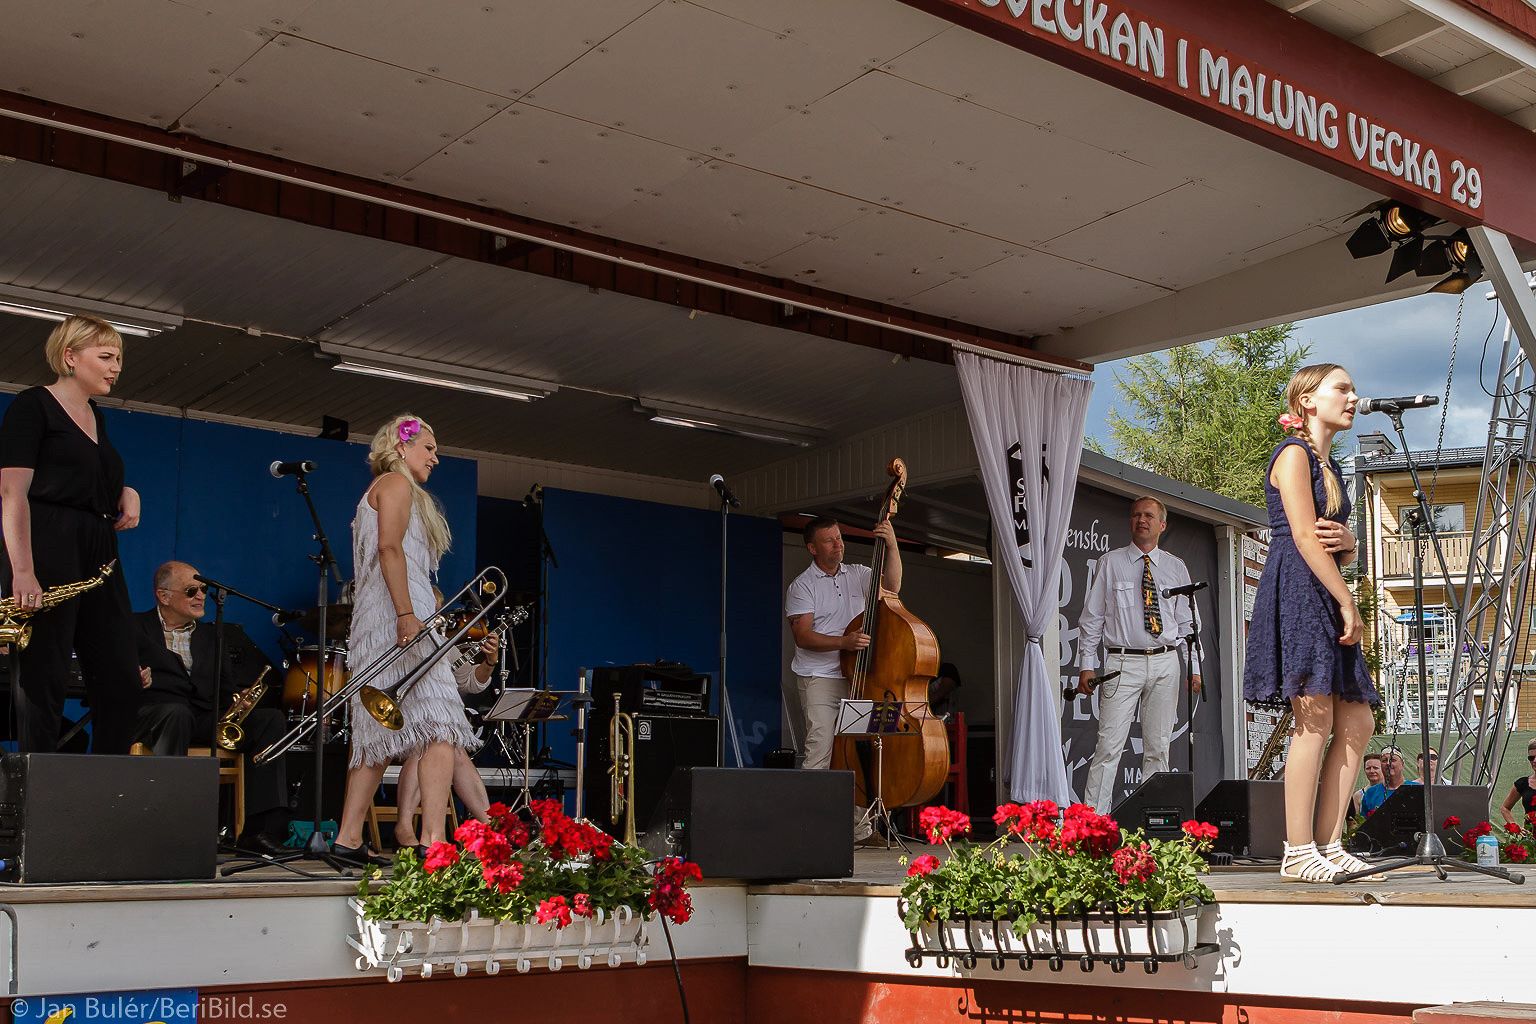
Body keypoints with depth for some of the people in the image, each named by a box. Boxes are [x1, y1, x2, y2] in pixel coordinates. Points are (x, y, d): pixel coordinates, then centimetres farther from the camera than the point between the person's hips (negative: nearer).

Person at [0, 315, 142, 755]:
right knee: (43, 685, -8)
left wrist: (126, 492, 8)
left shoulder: (96, 416, 19)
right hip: (48, 553, -8)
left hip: (99, 559, 8)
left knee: (122, 684, 2)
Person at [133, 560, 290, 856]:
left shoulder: (212, 635, 27)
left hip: (205, 719, 5)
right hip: (154, 714, -5)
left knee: (271, 718, -18)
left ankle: (259, 830, -27)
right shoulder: (135, 629, 13)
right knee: (178, 713, -40)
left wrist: (236, 703, -4)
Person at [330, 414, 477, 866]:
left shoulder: (380, 490, 29)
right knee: (441, 727, -17)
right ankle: (433, 841, -26)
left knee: (383, 735, 8)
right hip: (396, 615, -10)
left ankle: (348, 838, 7)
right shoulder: (396, 483, 0)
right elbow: (389, 548, -15)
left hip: (378, 625, 10)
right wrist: (407, 615, -23)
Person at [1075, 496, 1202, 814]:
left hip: (1165, 664, 3)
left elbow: (1188, 622, 13)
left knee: (1158, 748, 5)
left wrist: (1195, 668, 5)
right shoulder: (1110, 563, 6)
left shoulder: (1176, 567, 12)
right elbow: (1092, 617, 4)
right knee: (1109, 746, -10)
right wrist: (1086, 665, -4)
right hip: (1123, 663, -3)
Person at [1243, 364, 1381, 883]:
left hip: (1325, 600, 10)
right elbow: (1304, 537, -14)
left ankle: (1327, 845, 6)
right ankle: (1298, 854, -11)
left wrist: (1347, 542, 1)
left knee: (1357, 723, 4)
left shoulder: (1329, 465, 23)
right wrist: (1348, 604, -14)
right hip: (1295, 591, -10)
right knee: (1315, 720, -13)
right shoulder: (1294, 453, -4)